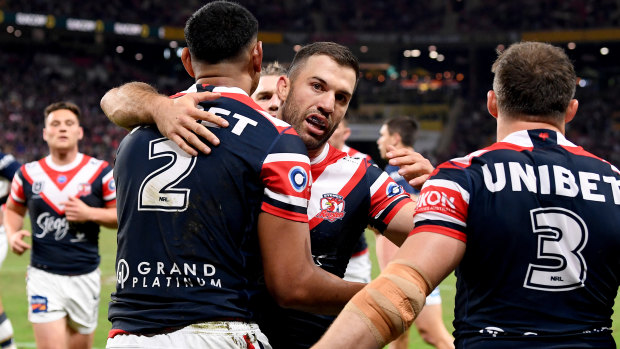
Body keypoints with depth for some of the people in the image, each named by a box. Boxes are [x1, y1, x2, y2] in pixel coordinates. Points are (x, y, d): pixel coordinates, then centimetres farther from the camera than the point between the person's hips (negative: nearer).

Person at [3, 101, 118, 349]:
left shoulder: (100, 172, -1)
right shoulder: (28, 174, 3)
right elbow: (13, 209, 19)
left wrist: (89, 214, -15)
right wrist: (12, 234, -2)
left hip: (85, 277, 1)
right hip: (43, 276, -1)